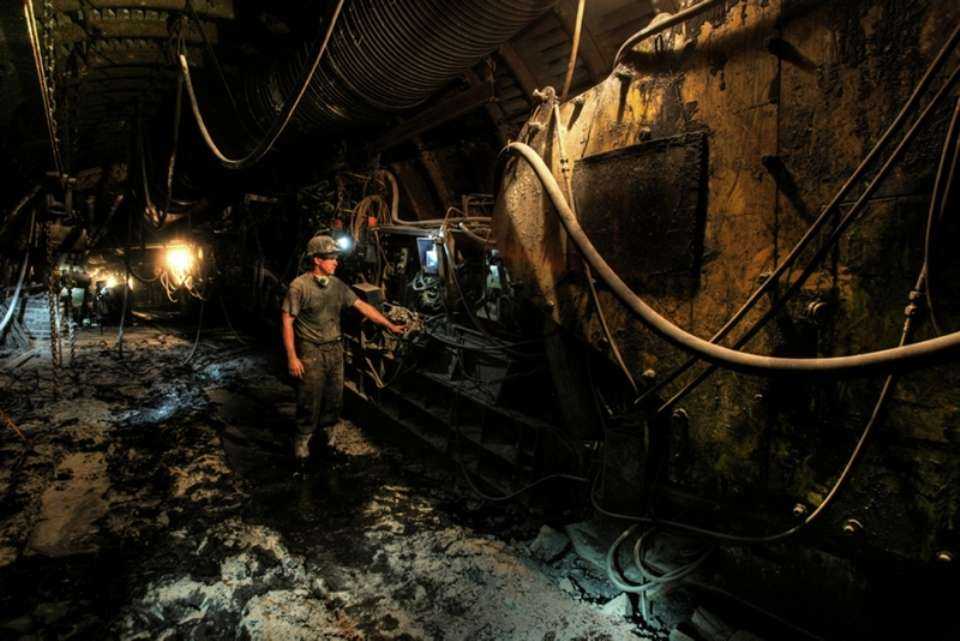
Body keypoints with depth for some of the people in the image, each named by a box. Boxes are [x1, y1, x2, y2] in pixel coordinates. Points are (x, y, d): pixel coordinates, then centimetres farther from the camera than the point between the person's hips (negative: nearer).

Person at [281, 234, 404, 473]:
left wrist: (390, 325, 9)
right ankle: (302, 449, 15)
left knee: (334, 401, 13)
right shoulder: (300, 286, -10)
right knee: (309, 405, 0)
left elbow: (362, 306, 11)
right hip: (311, 353, -5)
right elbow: (287, 321, -10)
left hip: (335, 350, 6)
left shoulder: (337, 285, 7)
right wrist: (292, 357, -15)